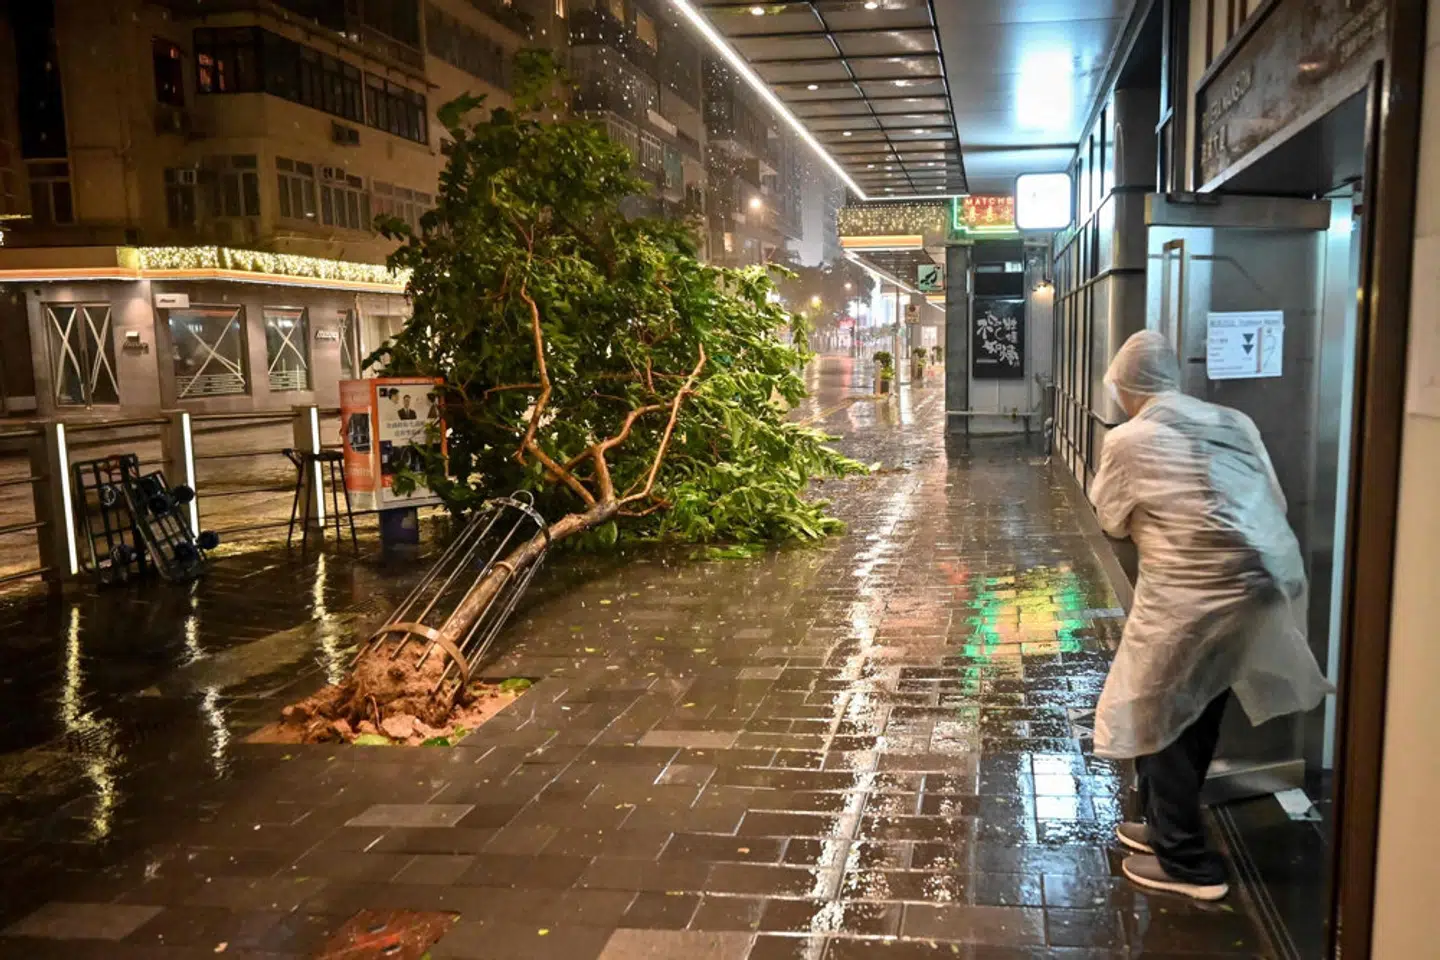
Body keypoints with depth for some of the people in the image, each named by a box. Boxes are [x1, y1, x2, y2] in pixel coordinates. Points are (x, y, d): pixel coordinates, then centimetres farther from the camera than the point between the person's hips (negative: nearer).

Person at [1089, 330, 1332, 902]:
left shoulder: (1129, 440, -5)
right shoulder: (1233, 421, 12)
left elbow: (1112, 522, 7)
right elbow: (1275, 502, 15)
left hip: (1195, 592, -7)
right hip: (1272, 578, 7)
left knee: (1155, 714, 10)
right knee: (1196, 711, 22)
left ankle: (1184, 861, 19)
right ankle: (1167, 827, 38)